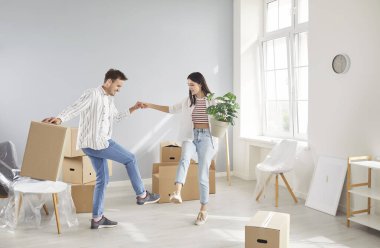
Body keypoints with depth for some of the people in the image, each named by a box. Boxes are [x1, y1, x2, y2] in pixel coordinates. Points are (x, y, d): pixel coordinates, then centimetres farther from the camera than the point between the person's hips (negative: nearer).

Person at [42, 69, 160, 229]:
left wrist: (132, 109, 23)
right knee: (130, 159, 2)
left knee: (102, 179, 11)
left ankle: (97, 219, 16)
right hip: (96, 143, -10)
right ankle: (142, 195, 15)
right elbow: (75, 108, -24)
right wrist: (59, 118, -40)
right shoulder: (92, 94, -11)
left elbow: (116, 117, 31)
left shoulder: (109, 99, 17)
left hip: (93, 144, 10)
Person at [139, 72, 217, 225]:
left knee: (202, 175, 0)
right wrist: (150, 106, 13)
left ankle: (203, 210, 13)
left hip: (206, 138, -3)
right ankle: (177, 194, -46)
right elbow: (171, 109, 17)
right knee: (184, 159, -31)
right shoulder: (188, 101, 8)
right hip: (191, 136, 3)